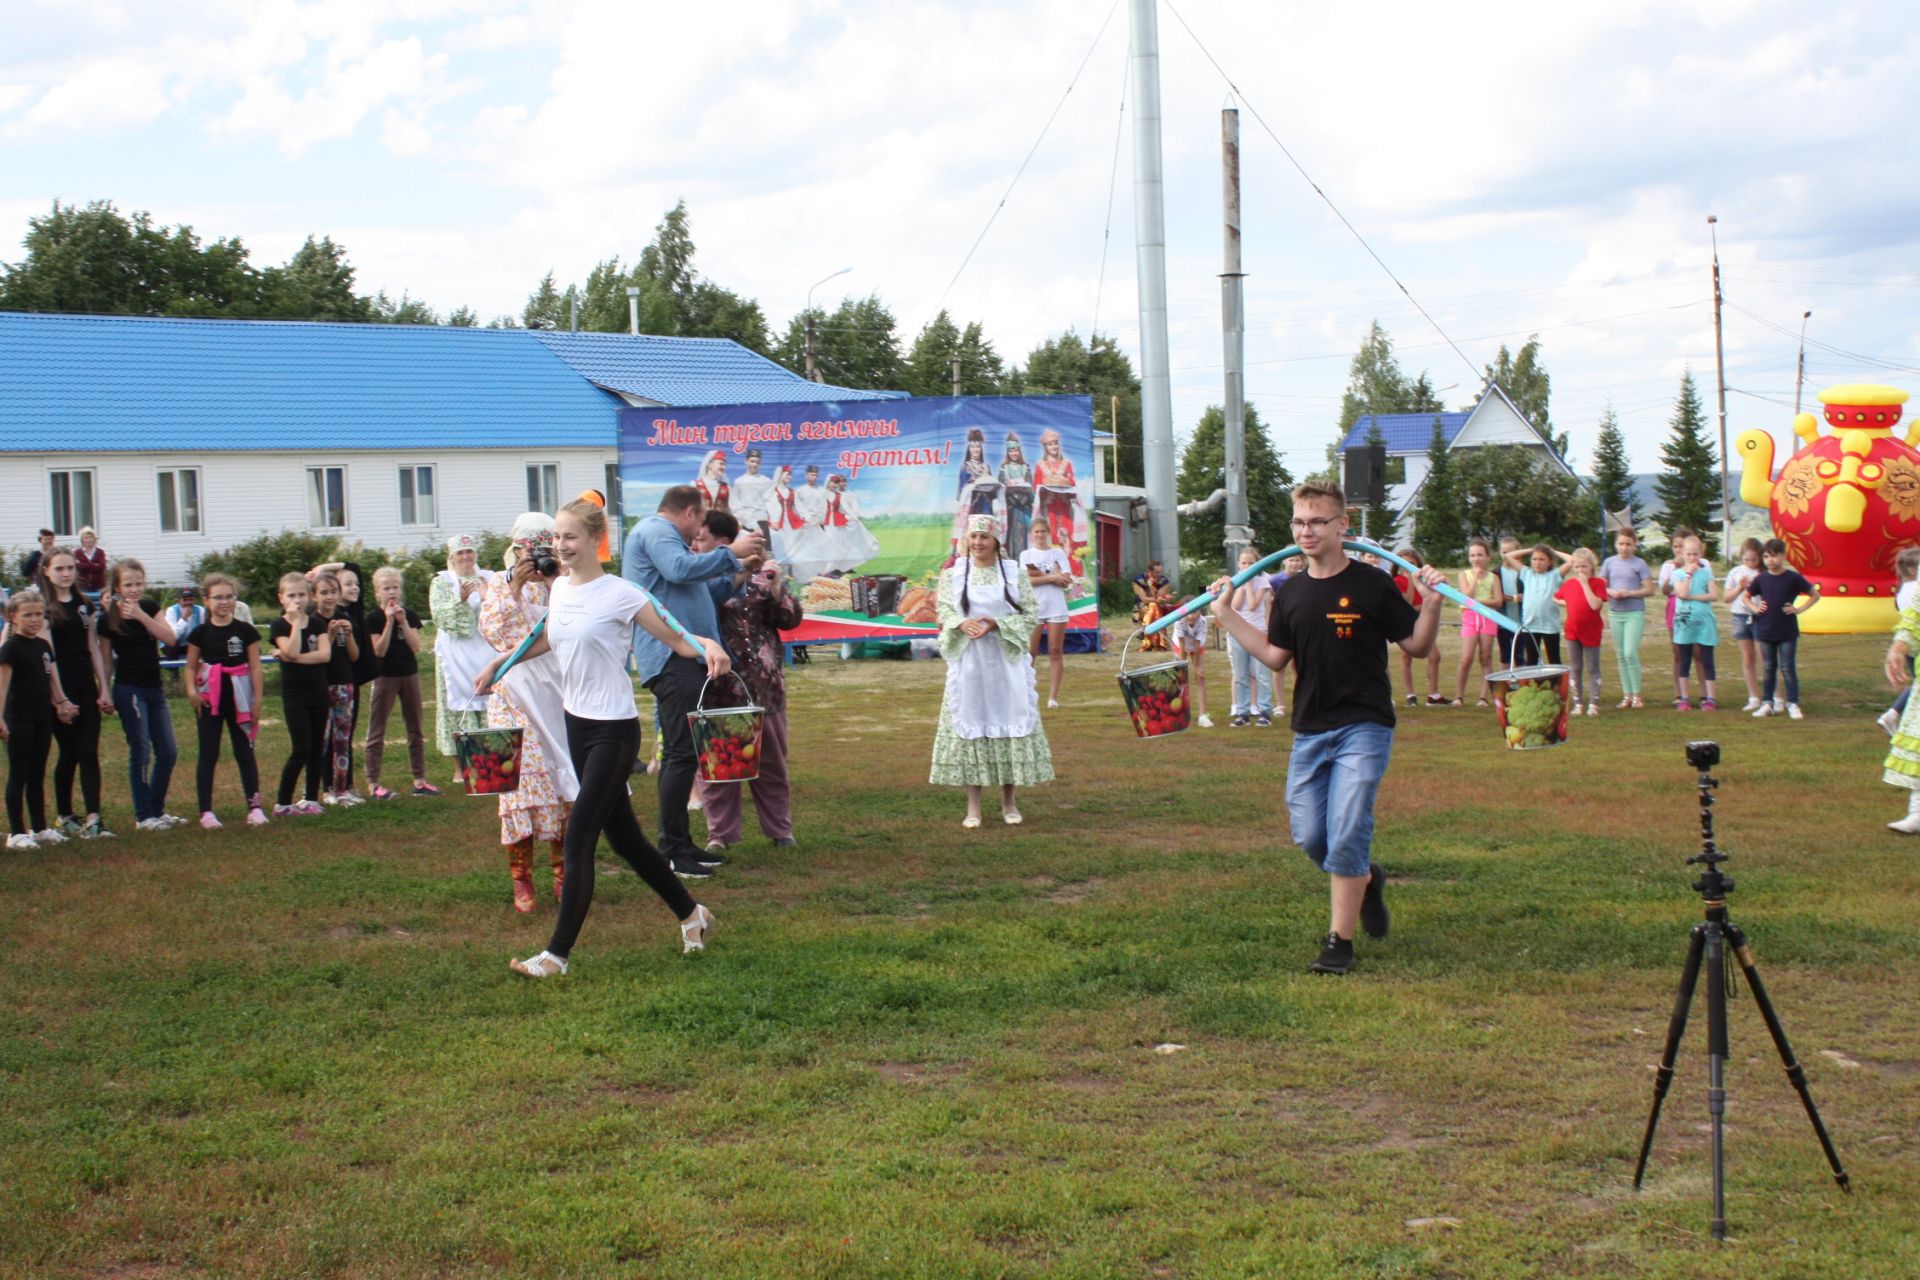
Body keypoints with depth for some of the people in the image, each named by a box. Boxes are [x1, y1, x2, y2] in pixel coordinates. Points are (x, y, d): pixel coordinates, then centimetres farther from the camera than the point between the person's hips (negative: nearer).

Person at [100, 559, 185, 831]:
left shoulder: (149, 607, 5)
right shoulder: (109, 617, -6)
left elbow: (169, 638, -9)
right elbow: (105, 658, -3)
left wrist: (141, 615, -18)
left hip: (154, 688, 6)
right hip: (129, 689, -6)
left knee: (168, 751, 8)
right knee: (141, 752, -4)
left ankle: (157, 810, 20)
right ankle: (143, 816, 4)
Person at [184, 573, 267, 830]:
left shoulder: (245, 631, 0)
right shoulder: (201, 633, 1)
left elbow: (255, 667, 1)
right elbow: (191, 667, 5)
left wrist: (257, 700, -3)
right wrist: (192, 691, -13)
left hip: (239, 699, 0)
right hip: (210, 700, 0)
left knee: (245, 753, 6)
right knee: (208, 755, 4)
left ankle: (254, 807, 10)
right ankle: (206, 811, 7)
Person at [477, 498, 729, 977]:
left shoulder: (619, 594, -14)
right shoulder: (560, 588, 6)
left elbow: (675, 638, -12)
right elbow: (547, 639, 25)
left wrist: (708, 645, -32)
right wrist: (497, 664, 26)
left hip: (614, 730, -8)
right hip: (577, 723, 8)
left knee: (578, 838, -9)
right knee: (623, 836, 14)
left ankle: (557, 954, -4)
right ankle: (691, 914, 31)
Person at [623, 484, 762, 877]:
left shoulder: (658, 531, 26)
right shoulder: (656, 531, -8)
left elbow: (690, 580, 37)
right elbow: (680, 568, -26)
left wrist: (737, 565, 37)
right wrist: (730, 553, -17)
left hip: (679, 656, 12)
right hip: (671, 655, -12)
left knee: (679, 752, 15)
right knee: (683, 752, -14)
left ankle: (680, 844, 21)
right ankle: (671, 850, -14)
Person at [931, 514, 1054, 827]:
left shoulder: (1014, 573, 2)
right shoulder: (953, 574, 5)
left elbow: (1029, 617, -1)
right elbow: (944, 612, 2)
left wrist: (996, 624, -16)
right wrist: (963, 624, -20)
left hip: (1006, 661, 0)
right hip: (968, 661, 0)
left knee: (1008, 721, 2)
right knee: (969, 721, 0)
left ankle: (1008, 802, 12)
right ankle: (973, 805, 7)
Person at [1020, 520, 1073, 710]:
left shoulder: (1058, 553, 7)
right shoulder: (1026, 555, 6)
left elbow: (1066, 580, -4)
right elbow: (1027, 580, -8)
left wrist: (1040, 575, -9)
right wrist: (1052, 577, -12)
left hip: (1056, 608, 1)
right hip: (1033, 608, -1)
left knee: (1056, 652, -1)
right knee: (1030, 653, -1)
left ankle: (1053, 696, 0)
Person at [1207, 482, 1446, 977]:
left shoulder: (1372, 585, -6)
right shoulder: (1290, 593, 8)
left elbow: (1417, 645, -1)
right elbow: (1274, 655, 14)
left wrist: (1431, 603, -18)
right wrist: (1226, 616, 12)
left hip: (1364, 727, -5)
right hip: (1309, 731, 5)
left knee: (1347, 832, -12)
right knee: (1309, 835, 4)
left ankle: (1339, 941, -2)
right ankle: (1365, 880, 35)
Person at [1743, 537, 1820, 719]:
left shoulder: (1793, 578, -7)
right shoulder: (1761, 579, 2)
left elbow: (1815, 595, 1)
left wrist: (1799, 609, -8)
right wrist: (1755, 608, 0)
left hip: (1787, 631, -3)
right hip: (1766, 630, 3)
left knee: (1788, 668, -1)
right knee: (1769, 668, 10)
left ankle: (1793, 704, 5)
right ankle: (1767, 703, 16)